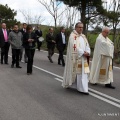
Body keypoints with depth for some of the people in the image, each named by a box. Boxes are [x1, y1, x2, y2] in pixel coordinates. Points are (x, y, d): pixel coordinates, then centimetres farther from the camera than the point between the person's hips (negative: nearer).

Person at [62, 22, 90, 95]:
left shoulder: (83, 36, 15)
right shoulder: (72, 36, -8)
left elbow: (87, 45, 11)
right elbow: (74, 47, -18)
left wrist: (88, 52, -8)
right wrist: (83, 53, -20)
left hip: (83, 57, 7)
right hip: (76, 57, -7)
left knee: (83, 72, 4)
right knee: (75, 72, -3)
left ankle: (82, 89, 11)